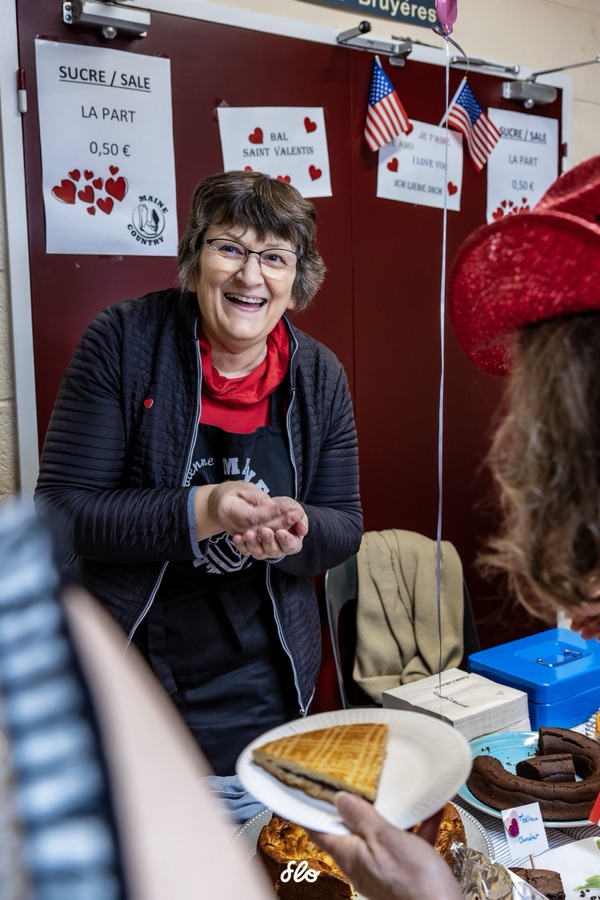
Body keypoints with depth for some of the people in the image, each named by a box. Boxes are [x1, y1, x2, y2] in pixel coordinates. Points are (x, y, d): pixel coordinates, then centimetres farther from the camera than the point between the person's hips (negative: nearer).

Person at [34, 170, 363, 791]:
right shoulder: (124, 342, -12)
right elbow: (61, 508, -15)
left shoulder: (318, 375, -3)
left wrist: (296, 534, -22)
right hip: (121, 672, -2)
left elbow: (345, 524, 2)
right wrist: (199, 512, -28)